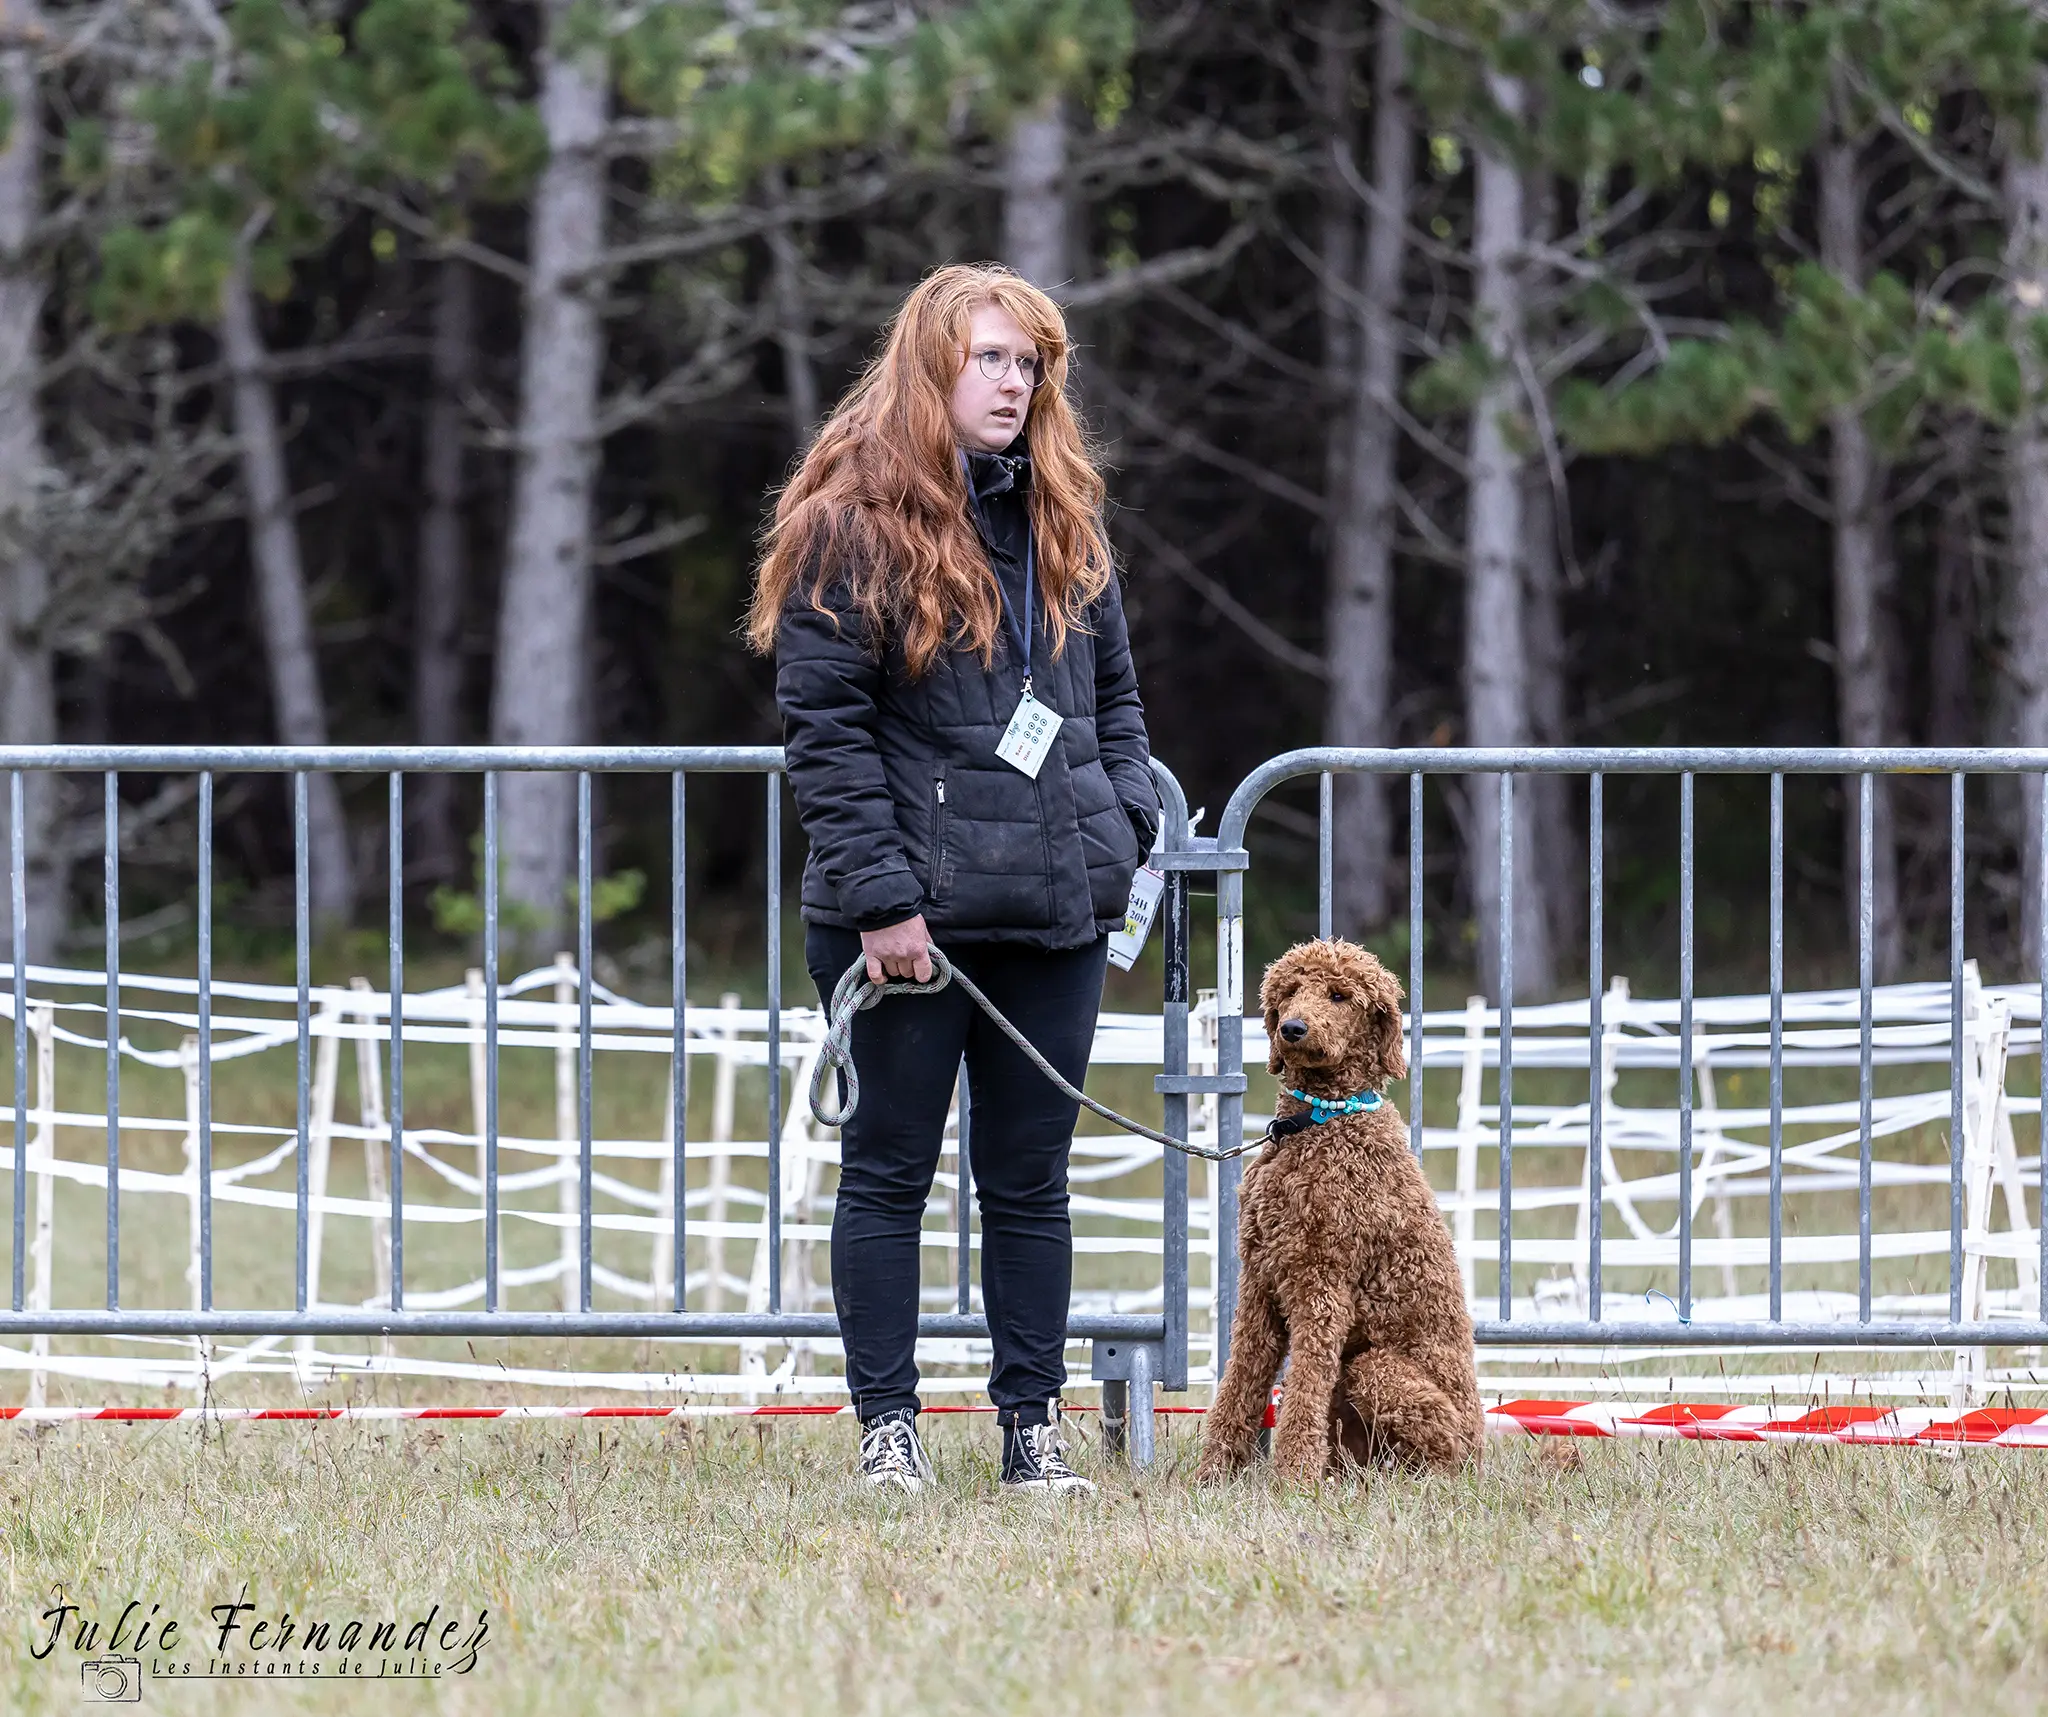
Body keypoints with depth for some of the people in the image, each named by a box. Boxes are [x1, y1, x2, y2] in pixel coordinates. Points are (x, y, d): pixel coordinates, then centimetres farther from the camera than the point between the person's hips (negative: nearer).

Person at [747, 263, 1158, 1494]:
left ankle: (1036, 1423, 14)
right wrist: (879, 897, -16)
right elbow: (824, 730, -11)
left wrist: (1124, 829, 4)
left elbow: (1113, 691, 20)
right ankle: (889, 1427, 7)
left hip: (1054, 907, 5)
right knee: (890, 1173, 2)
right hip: (912, 913, -5)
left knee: (1031, 1178, 9)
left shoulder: (1065, 525, 13)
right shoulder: (852, 528, -7)